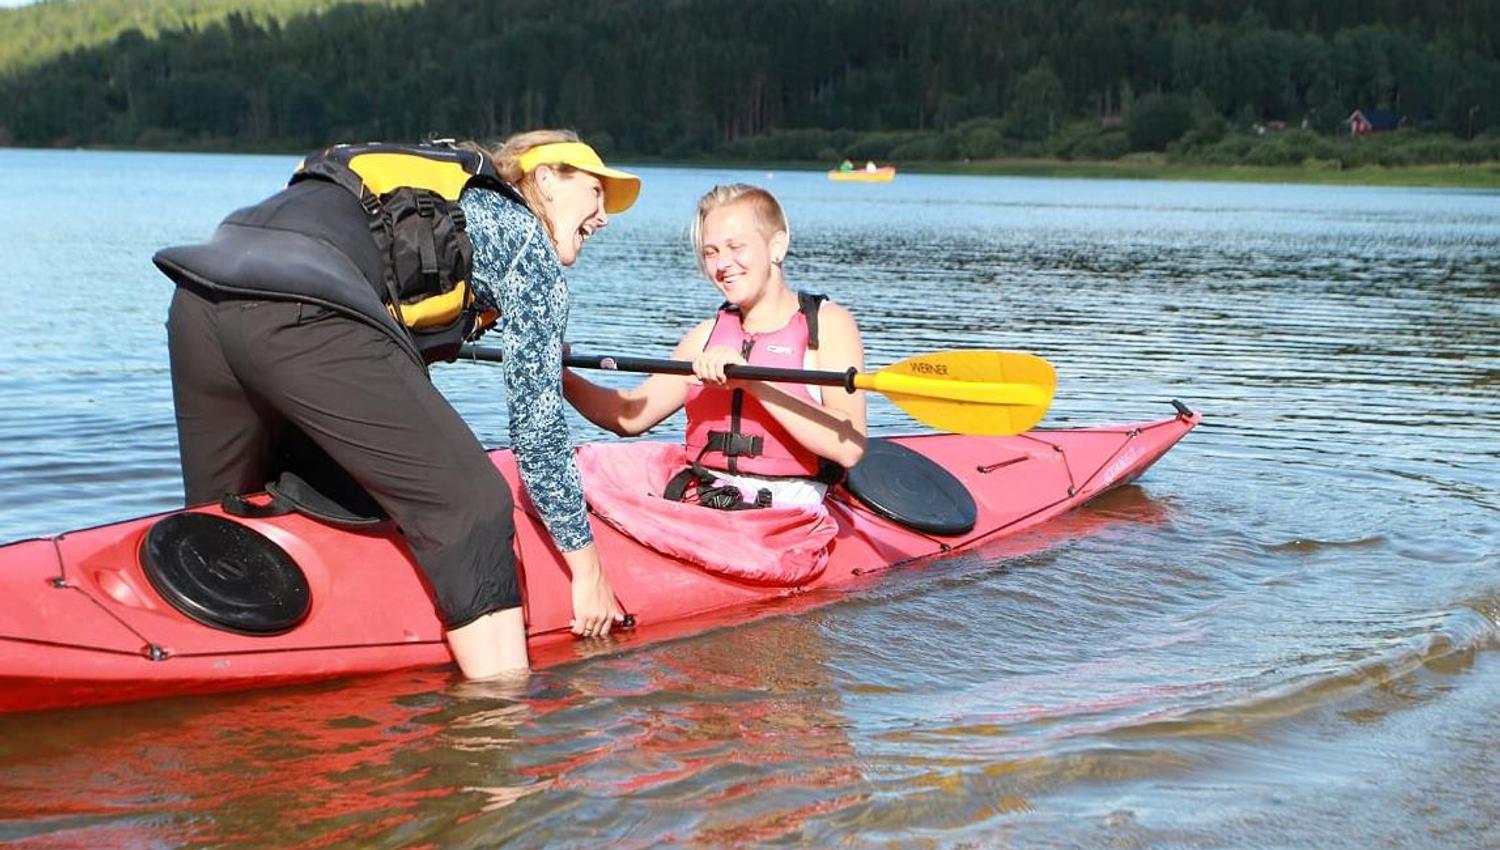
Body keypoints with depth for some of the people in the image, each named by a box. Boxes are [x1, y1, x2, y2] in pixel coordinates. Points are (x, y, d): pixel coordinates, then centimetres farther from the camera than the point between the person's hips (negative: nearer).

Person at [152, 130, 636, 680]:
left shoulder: (447, 197, 36)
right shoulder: (527, 241, 15)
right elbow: (536, 425, 11)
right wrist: (587, 567, 18)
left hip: (198, 299, 9)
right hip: (301, 311, -8)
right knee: (472, 509, -2)